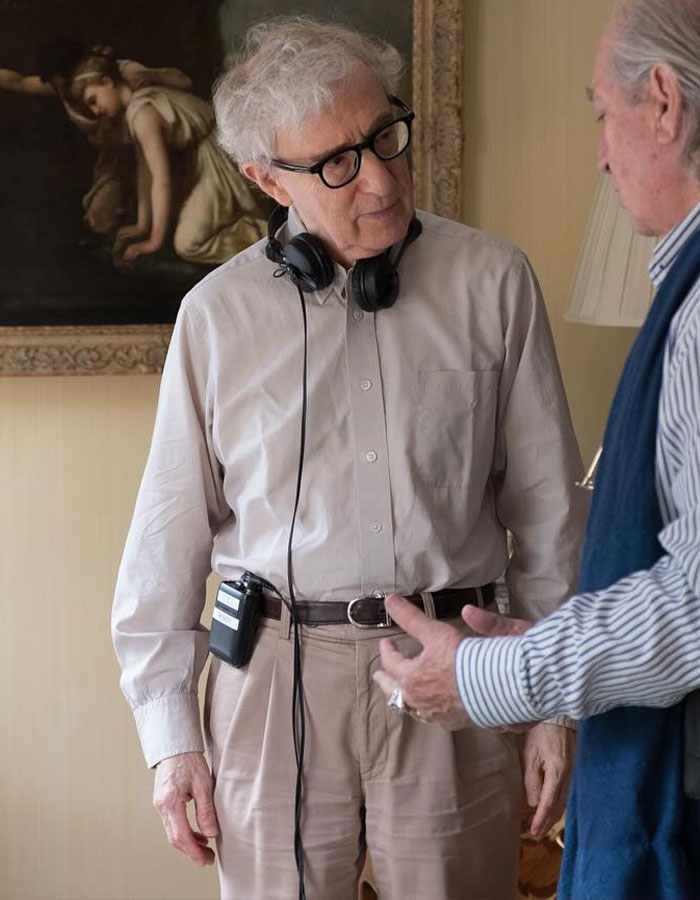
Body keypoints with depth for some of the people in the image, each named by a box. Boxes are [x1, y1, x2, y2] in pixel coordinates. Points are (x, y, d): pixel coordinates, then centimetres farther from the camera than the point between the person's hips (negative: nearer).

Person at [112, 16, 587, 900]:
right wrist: (169, 733, 3)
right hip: (277, 682, 0)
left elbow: (547, 507, 3)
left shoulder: (493, 283, 0)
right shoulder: (217, 313, 0)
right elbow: (171, 532, 4)